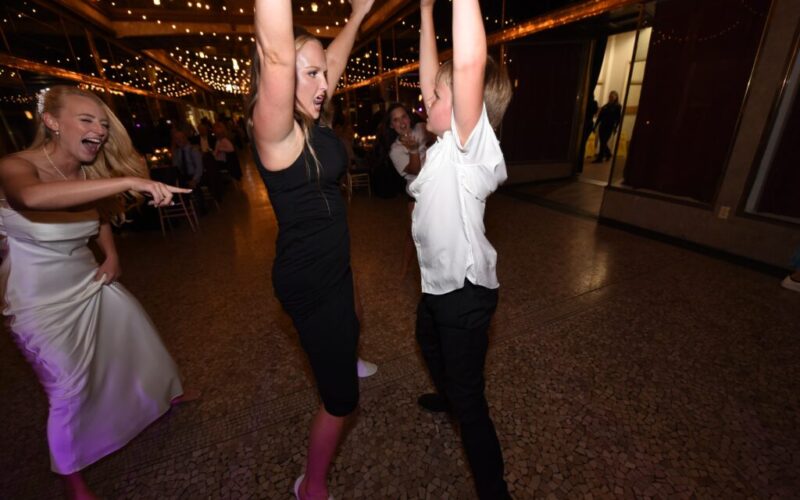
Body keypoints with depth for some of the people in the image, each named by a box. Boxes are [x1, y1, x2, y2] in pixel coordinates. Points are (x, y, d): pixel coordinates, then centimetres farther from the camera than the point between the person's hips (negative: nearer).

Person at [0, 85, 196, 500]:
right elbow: (33, 197, -48)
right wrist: (127, 181, -54)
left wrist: (111, 255, -1)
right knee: (70, 391, 3)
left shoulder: (91, 174, -4)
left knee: (140, 338, 17)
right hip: (42, 300, -5)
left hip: (90, 283, 6)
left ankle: (165, 392, 46)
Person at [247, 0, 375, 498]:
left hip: (330, 264, 10)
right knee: (341, 396, 4)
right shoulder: (276, 131, -22)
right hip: (308, 279, -9)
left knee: (347, 327, 38)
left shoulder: (311, 122, 1)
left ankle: (341, 360, 73)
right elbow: (276, 54, -40)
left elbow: (335, 59, 16)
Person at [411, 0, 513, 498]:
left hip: (465, 289, -9)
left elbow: (469, 64, -36)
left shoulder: (471, 147, -20)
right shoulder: (447, 145, 2)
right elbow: (431, 77, 9)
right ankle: (448, 395, 63)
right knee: (430, 343, 34)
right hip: (439, 281, 10)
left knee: (470, 400, 4)